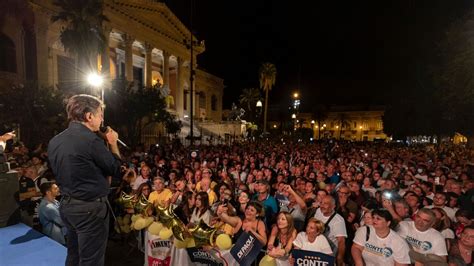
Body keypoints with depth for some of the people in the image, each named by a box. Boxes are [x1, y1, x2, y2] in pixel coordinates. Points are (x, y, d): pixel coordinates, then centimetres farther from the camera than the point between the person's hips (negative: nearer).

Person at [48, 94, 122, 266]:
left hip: (67, 205, 9)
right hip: (90, 208, -9)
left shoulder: (55, 141, 5)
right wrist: (113, 143, -1)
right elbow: (117, 170, -13)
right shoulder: (91, 139, -22)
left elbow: (60, 173, 16)